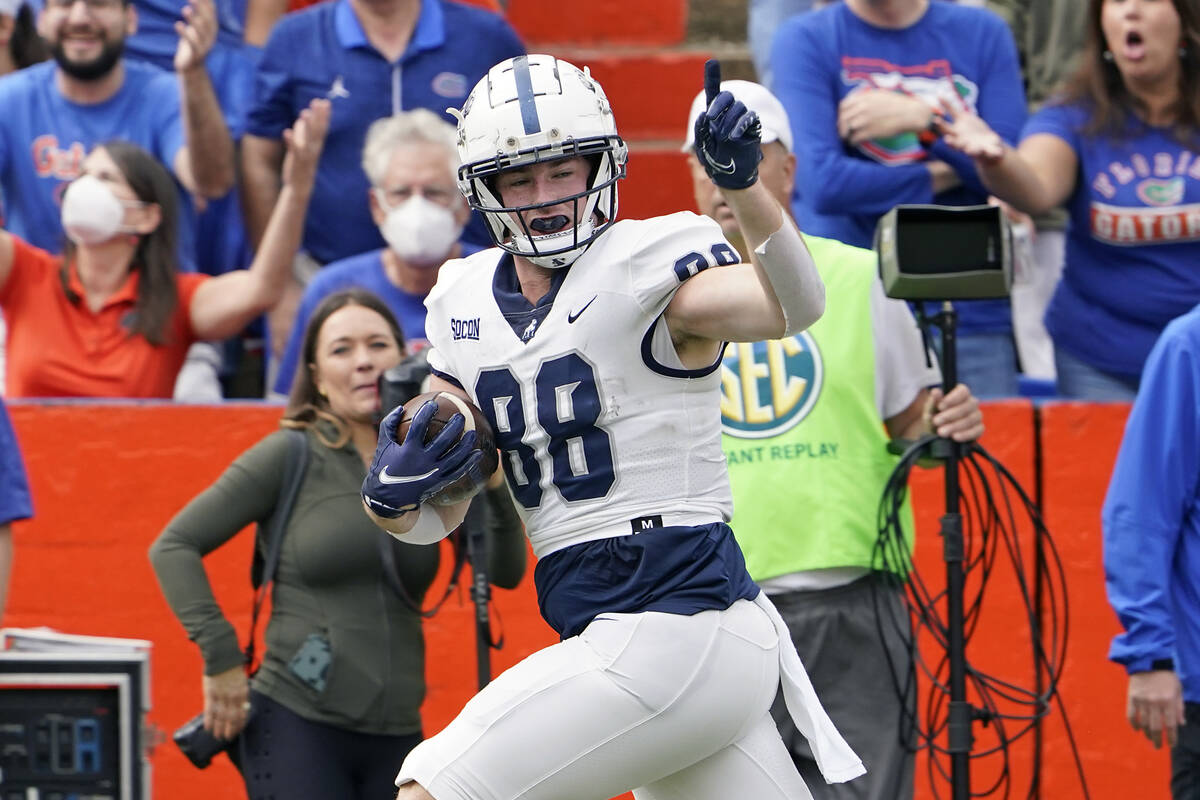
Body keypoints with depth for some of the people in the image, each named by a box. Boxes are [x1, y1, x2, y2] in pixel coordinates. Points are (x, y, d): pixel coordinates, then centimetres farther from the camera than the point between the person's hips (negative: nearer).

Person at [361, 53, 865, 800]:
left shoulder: (647, 270, -7)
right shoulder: (467, 306, 13)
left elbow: (793, 307, -28)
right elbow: (436, 517, 16)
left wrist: (745, 184, -44)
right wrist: (393, 493, -7)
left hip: (674, 632, -8)